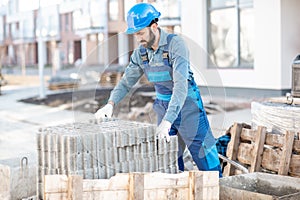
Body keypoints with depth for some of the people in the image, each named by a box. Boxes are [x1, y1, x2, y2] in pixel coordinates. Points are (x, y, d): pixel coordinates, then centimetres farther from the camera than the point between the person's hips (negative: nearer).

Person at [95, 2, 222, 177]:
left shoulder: (175, 44, -21)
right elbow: (127, 82, 9)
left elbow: (181, 84, -30)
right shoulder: (141, 53, -1)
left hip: (187, 105, -6)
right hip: (163, 107, 6)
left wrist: (168, 120, -37)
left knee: (204, 153, -2)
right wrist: (111, 103, -9)